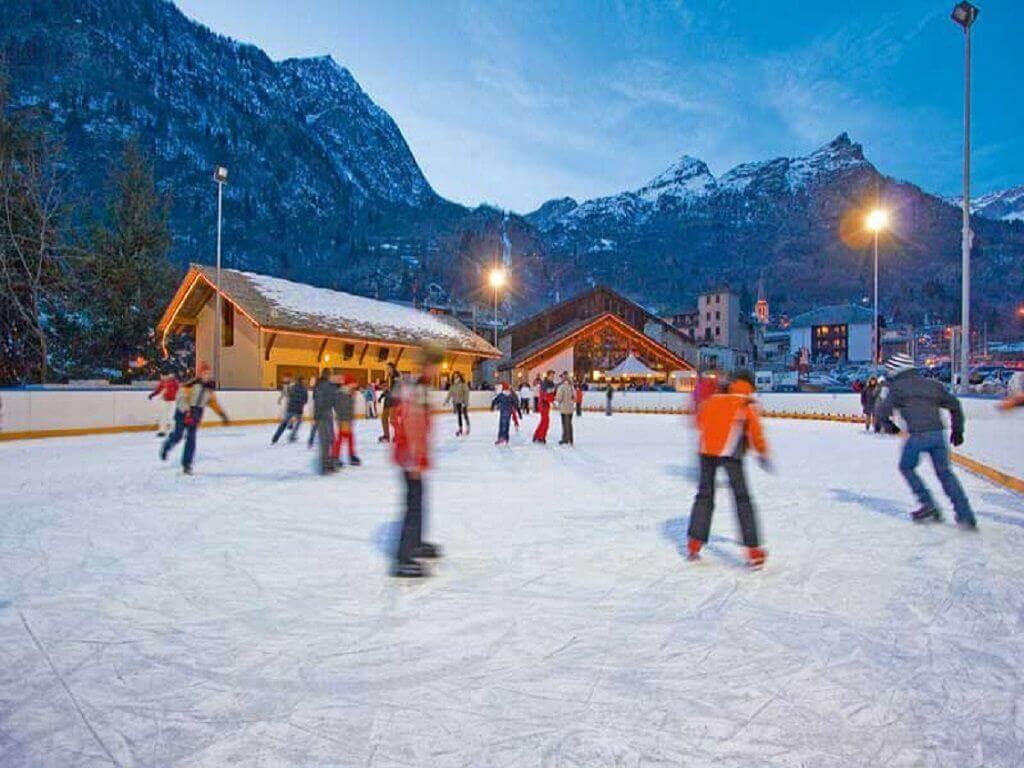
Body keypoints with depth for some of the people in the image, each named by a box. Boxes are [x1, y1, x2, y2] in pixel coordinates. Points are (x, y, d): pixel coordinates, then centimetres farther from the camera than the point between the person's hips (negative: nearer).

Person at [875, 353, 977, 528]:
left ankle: (929, 505, 13)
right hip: (938, 433, 5)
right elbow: (954, 405, 22)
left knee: (906, 467, 17)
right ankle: (966, 516, 11)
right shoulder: (932, 384, 20)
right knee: (945, 472, 14)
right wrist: (957, 429, 29)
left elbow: (883, 411, -1)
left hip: (918, 434, -5)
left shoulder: (898, 387, 5)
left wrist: (888, 422, 19)